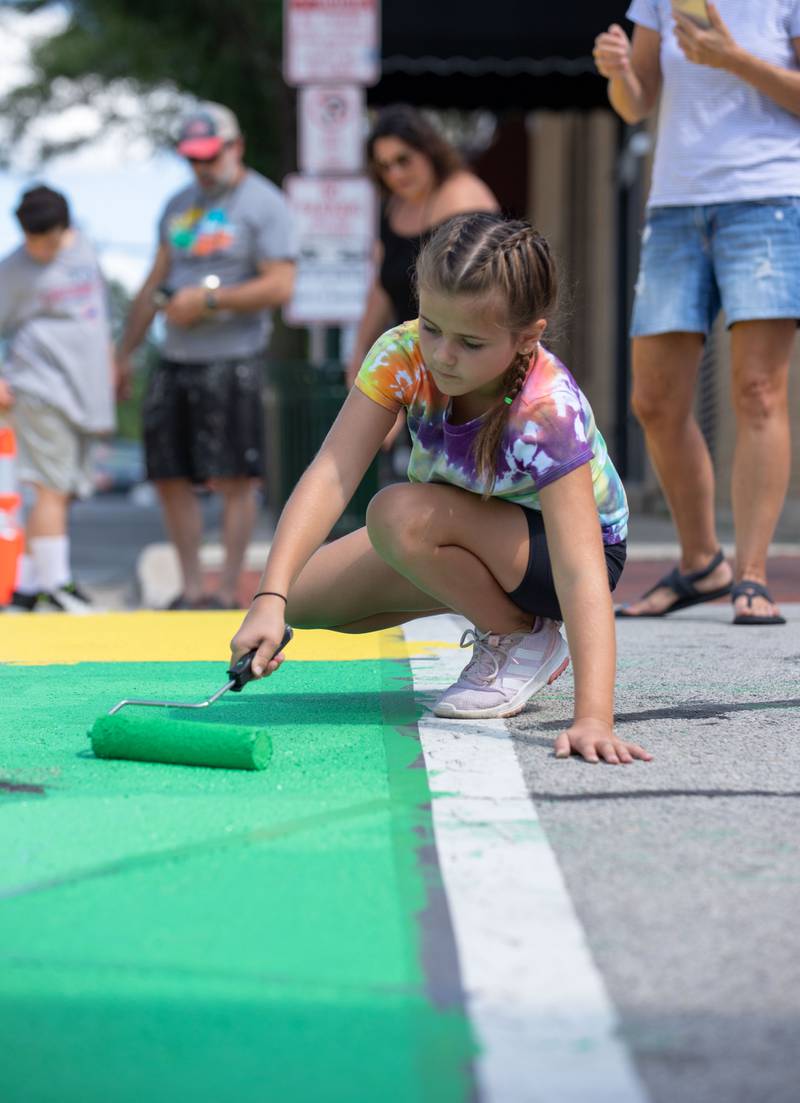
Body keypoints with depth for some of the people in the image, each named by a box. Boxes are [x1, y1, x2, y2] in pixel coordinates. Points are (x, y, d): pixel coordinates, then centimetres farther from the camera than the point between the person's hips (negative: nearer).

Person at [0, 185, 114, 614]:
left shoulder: (83, 248, 12)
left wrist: (108, 363, 24)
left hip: (86, 392, 7)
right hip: (42, 390, -7)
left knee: (61, 493, 7)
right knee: (52, 489, -11)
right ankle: (56, 585, -10)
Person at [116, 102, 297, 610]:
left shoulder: (263, 203, -3)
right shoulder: (180, 205, 18)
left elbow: (280, 286, -12)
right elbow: (157, 281, 23)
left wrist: (208, 299, -14)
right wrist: (126, 350, 19)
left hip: (232, 359, -7)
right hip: (176, 358, 7)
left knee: (234, 479, -6)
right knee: (171, 477, 5)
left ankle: (229, 591, -2)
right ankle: (191, 588, 13)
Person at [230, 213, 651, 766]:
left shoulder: (548, 411, -37)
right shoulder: (404, 355, -24)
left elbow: (581, 573, -44)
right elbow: (330, 476, -31)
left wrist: (593, 717, -55)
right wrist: (271, 600, -45)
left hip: (554, 544, -6)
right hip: (471, 533, 6)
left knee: (400, 516, -32)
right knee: (306, 597, -5)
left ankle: (525, 642, -8)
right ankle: (487, 599, 10)